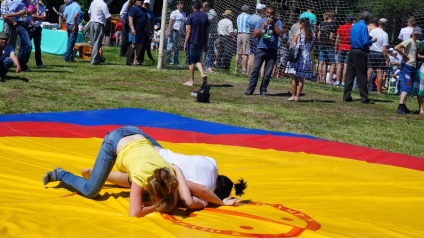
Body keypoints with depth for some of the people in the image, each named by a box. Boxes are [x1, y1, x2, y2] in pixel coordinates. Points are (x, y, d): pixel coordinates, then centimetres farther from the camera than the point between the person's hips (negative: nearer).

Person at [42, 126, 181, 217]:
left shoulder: (168, 173, -24)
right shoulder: (141, 176, -36)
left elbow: (172, 202, -11)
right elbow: (134, 213, -35)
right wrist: (155, 207, -25)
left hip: (137, 134, 5)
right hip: (114, 140, -5)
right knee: (90, 191, -8)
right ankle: (60, 175, 16)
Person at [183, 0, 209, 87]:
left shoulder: (191, 17, -8)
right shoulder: (205, 17, 7)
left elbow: (189, 32, -11)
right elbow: (207, 32, 8)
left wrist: (185, 43, -6)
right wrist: (206, 44, 14)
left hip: (192, 42, -4)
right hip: (201, 43, 4)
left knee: (191, 62, 4)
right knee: (197, 60, 17)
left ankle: (191, 81, 8)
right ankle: (203, 74, -7)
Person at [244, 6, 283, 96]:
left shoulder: (277, 22, 4)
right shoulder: (261, 21, 5)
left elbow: (280, 33, -10)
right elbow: (255, 35, -1)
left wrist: (273, 24, -13)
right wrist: (263, 27, -12)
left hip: (272, 50, 0)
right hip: (260, 49, 0)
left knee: (268, 72, 3)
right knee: (255, 70, -4)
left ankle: (263, 90, 13)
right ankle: (250, 90, -1)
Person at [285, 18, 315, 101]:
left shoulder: (298, 33, -7)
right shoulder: (312, 35, 4)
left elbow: (293, 44, -5)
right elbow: (311, 47, 9)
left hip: (297, 57, -3)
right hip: (307, 57, 3)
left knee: (294, 78, 6)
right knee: (301, 79, 7)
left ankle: (293, 95, 7)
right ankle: (297, 96, 8)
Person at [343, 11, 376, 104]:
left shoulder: (354, 26, 12)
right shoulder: (363, 27, -11)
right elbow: (365, 42, -17)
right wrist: (372, 40, 2)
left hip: (352, 51, 7)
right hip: (360, 53, -7)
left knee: (350, 74, 8)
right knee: (362, 76, -2)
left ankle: (346, 96, 8)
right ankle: (364, 98, 3)